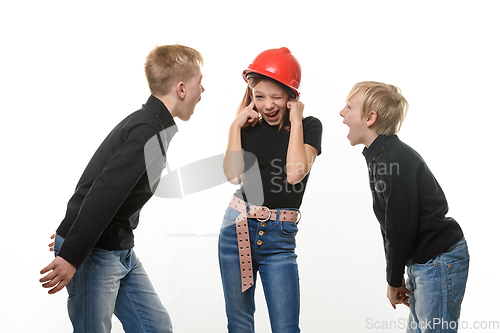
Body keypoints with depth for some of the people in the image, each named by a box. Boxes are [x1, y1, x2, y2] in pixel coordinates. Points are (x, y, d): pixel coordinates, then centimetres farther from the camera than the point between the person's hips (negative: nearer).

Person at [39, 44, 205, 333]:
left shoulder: (146, 123, 12)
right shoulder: (150, 131, -21)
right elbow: (103, 194, -29)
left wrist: (71, 232, 28)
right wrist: (71, 256, -30)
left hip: (120, 252, 10)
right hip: (94, 254, -10)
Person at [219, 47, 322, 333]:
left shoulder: (309, 126, 0)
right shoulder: (248, 126, 7)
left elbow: (294, 173, -17)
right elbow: (234, 175, -7)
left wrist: (295, 120, -10)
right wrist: (236, 126, -5)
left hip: (279, 236, -3)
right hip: (238, 228, 3)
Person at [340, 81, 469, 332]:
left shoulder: (396, 161, -22)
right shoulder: (378, 158, 9)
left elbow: (401, 227, -20)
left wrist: (394, 280, -8)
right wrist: (395, 277, 12)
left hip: (440, 262, -10)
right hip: (423, 262, 10)